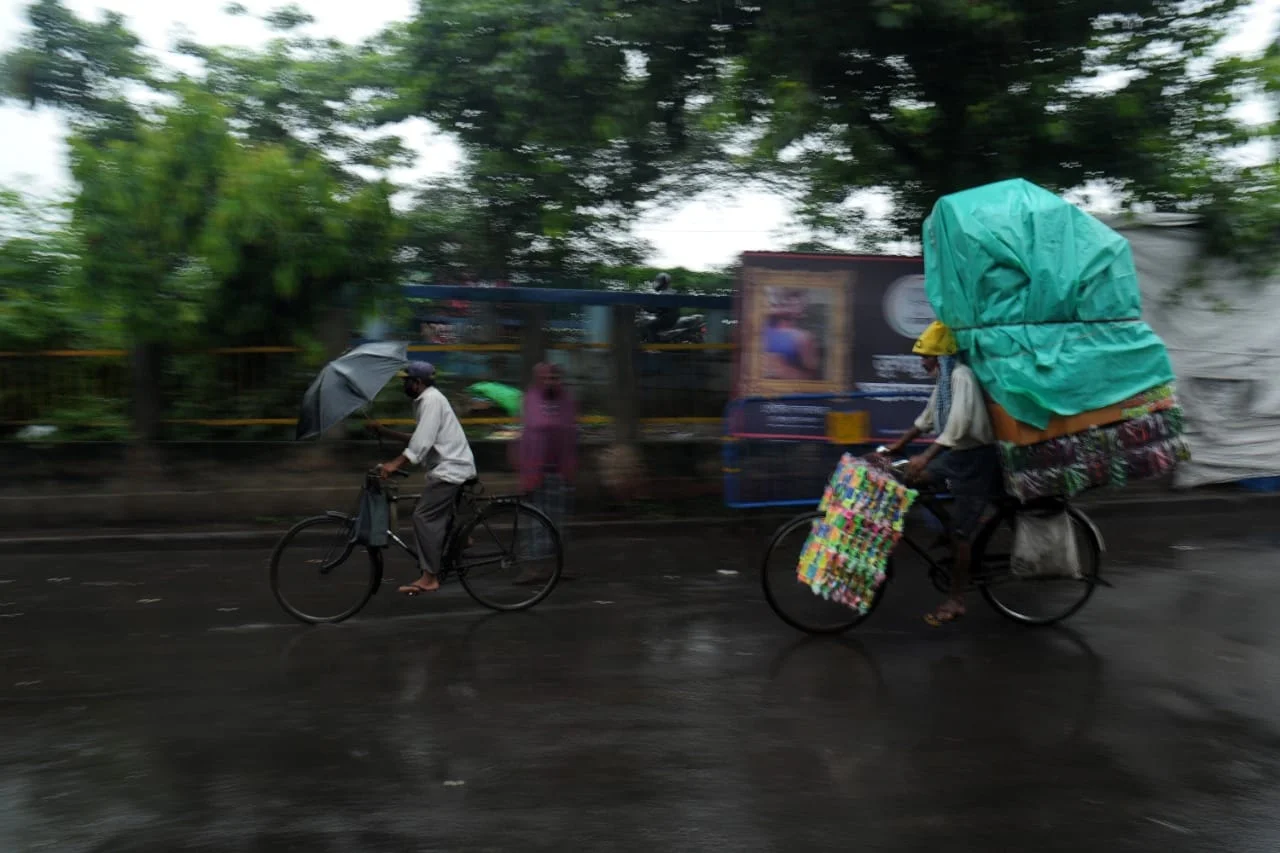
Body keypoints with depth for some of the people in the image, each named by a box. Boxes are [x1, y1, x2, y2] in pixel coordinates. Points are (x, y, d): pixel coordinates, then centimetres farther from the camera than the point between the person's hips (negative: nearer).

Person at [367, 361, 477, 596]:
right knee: (440, 518, 19)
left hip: (450, 468, -11)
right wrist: (385, 432, 15)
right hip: (454, 465, 11)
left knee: (424, 517, -12)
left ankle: (429, 578, -11)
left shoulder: (431, 399, -13)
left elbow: (423, 442, -23)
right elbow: (419, 438, 17)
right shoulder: (426, 399, 19)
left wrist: (395, 464, -26)